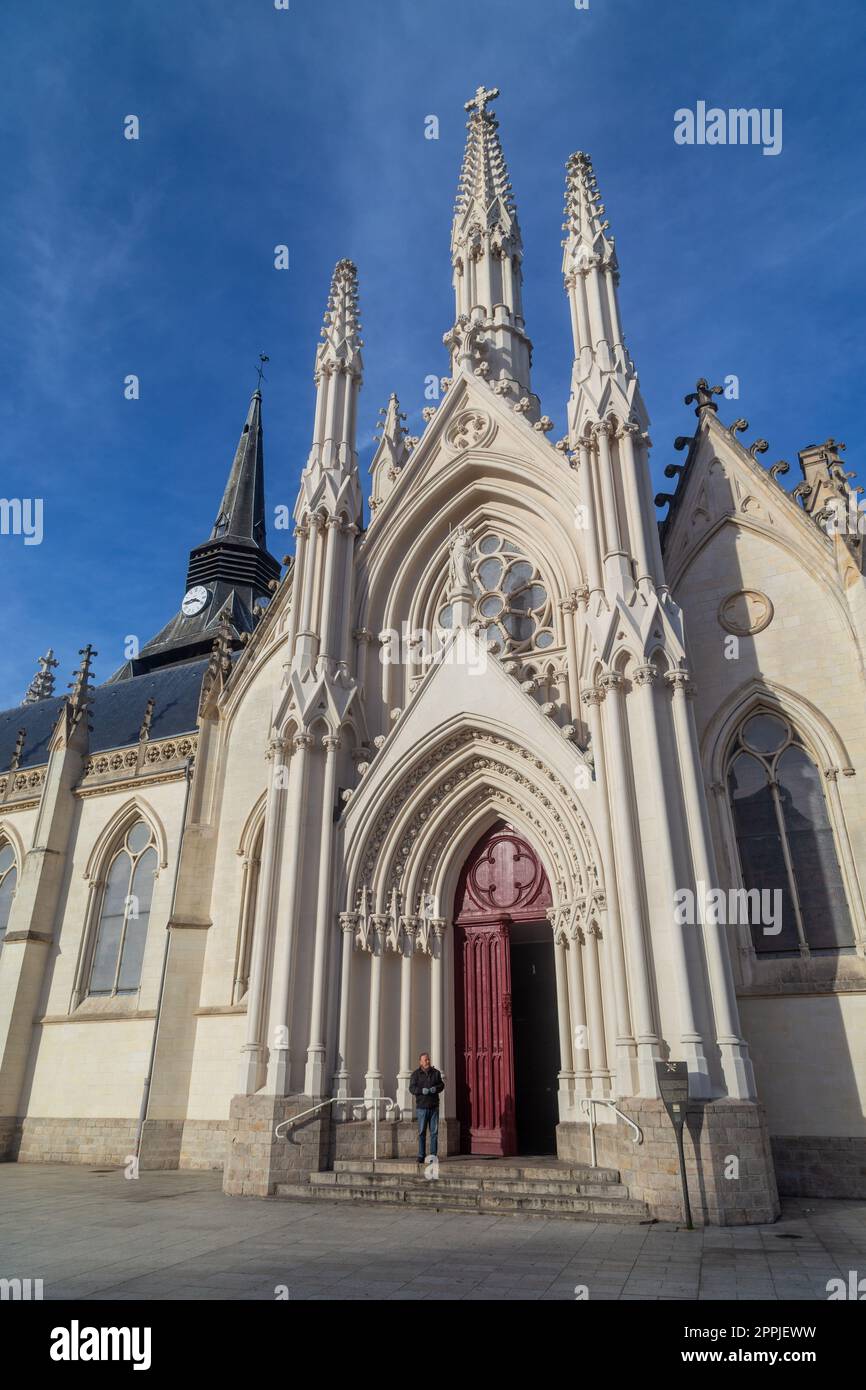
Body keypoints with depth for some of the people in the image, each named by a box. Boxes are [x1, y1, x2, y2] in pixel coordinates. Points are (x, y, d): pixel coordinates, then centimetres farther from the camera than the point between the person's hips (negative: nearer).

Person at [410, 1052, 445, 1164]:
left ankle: (433, 1154, 11)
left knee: (434, 1131, 3)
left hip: (434, 1106, 2)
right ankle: (421, 1155, 8)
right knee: (422, 1132, 1)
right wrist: (422, 1090, -22)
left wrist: (436, 1088, -11)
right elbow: (412, 1088, -5)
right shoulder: (416, 1074, 0)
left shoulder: (436, 1072, 9)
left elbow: (442, 1084, 10)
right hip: (421, 1107, -2)